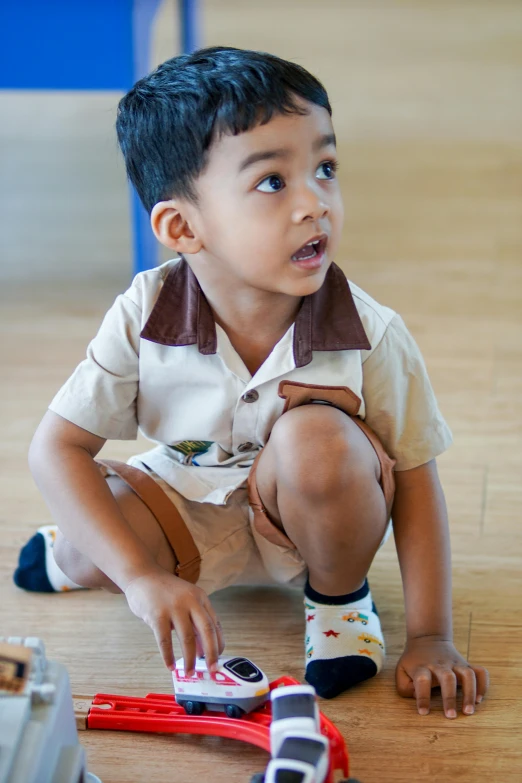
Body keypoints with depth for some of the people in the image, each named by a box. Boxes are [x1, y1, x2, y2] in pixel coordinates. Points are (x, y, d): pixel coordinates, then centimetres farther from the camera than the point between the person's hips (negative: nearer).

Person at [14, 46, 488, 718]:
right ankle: (77, 555, 14)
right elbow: (56, 447, -19)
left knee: (316, 436, -35)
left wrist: (430, 636, -17)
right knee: (100, 527, -29)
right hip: (189, 506, 2)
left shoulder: (372, 335, -25)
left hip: (312, 514, -1)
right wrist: (141, 574, -30)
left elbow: (414, 482, -15)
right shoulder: (145, 317, -23)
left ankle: (341, 599, -3)